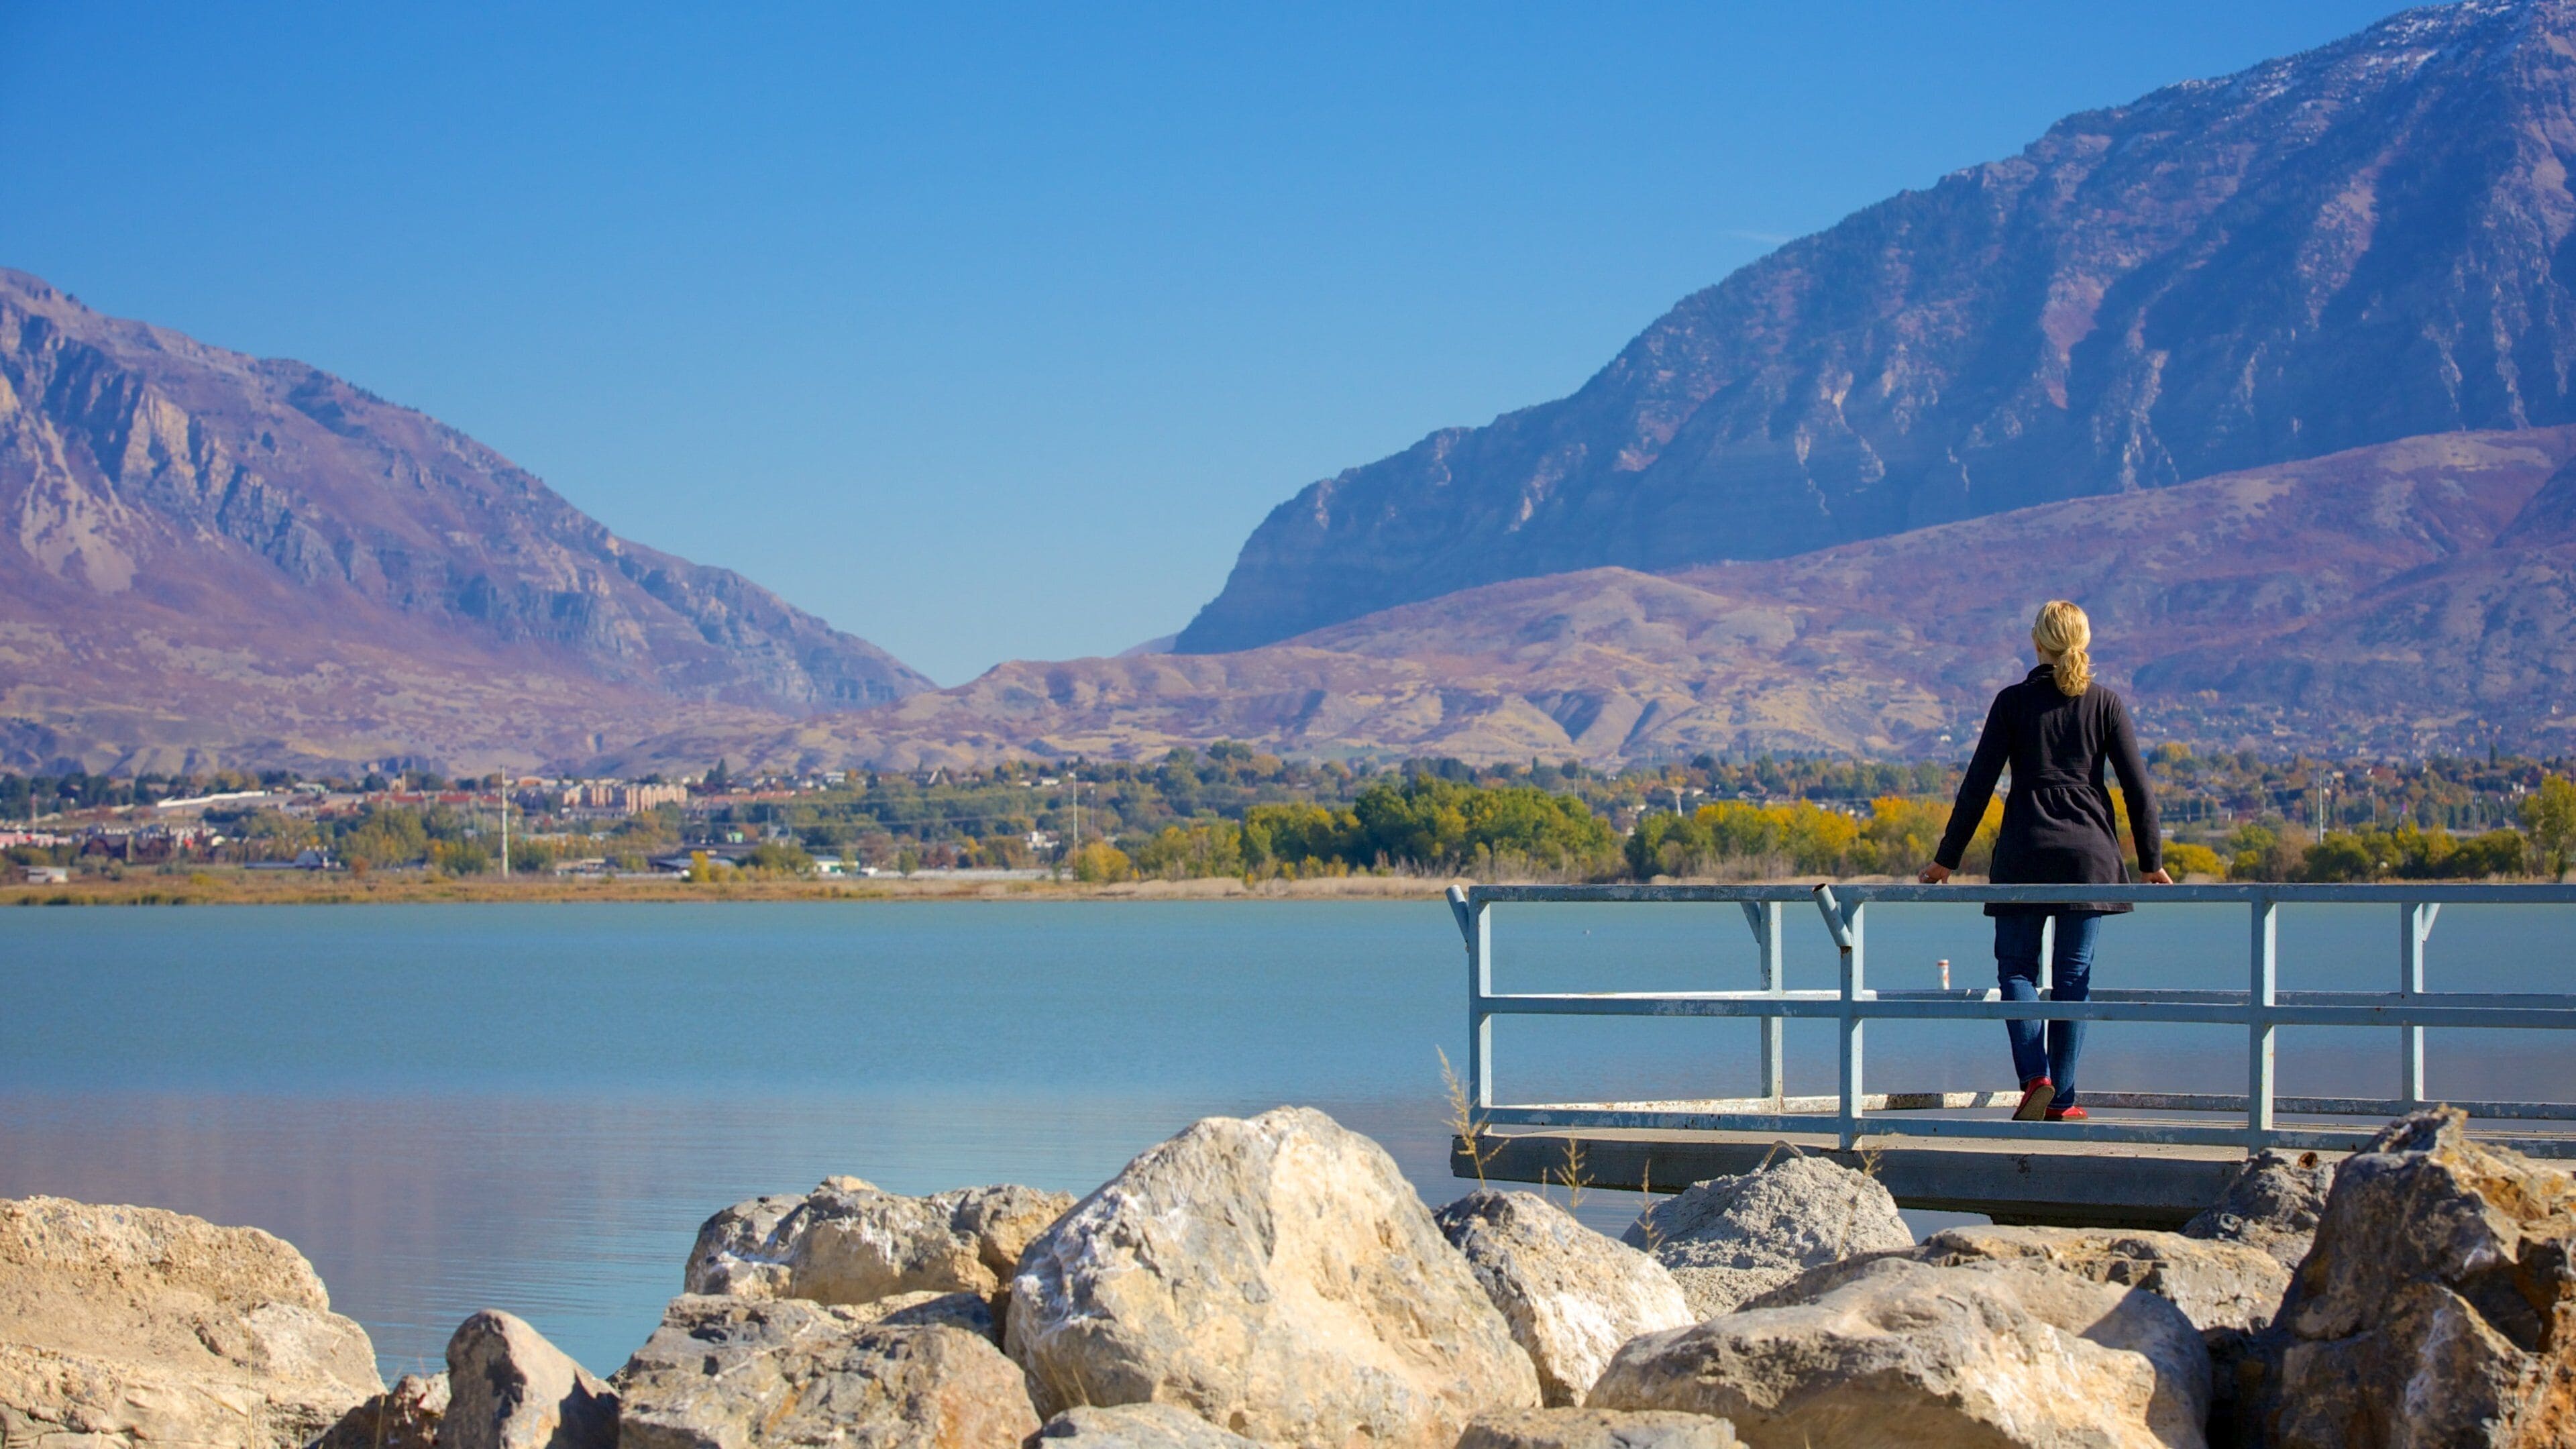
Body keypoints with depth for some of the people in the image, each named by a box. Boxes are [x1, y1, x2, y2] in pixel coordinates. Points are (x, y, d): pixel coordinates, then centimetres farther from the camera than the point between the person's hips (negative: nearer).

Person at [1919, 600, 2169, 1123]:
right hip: (2088, 848, 1)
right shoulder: (2106, 703, 2)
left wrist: (1946, 858, 5)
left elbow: (1978, 785, -1)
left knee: (2016, 966, 7)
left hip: (2025, 849, -1)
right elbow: (2138, 788, 1)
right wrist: (2152, 862, 10)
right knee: (2074, 973, 5)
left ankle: (2035, 1075, -14)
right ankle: (2061, 1100, 3)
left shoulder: (2014, 702, 0)